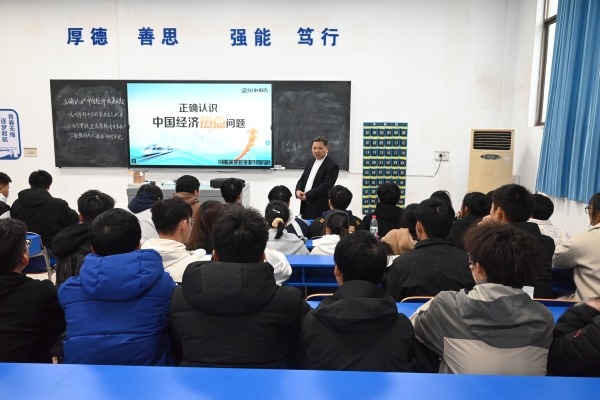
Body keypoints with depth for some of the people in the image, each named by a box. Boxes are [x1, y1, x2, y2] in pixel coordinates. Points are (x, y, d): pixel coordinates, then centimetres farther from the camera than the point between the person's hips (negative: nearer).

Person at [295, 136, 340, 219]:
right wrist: (298, 190, -7)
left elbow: (326, 186, -20)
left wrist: (307, 195, -19)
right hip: (306, 205, 7)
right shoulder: (310, 162, 13)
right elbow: (302, 179, 15)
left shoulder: (332, 166, -12)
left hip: (320, 208, -7)